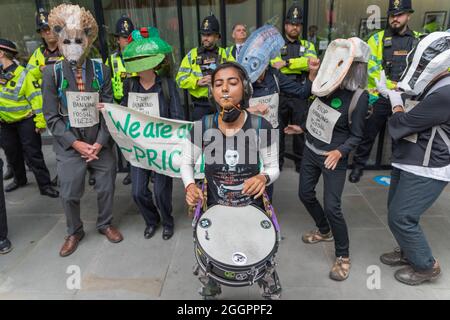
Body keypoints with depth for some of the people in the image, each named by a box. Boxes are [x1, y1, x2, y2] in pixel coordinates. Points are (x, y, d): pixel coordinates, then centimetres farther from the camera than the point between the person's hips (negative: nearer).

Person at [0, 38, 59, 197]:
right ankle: (20, 179, 37)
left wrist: (40, 120, -19)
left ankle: (45, 185, 3)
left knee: (33, 154, -5)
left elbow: (36, 98, -17)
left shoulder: (22, 74, -16)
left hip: (26, 120, -6)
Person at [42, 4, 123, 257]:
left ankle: (105, 224, 38)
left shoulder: (101, 70, -3)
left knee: (106, 188, 12)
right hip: (70, 146, 0)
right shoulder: (52, 73, -4)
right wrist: (77, 144, -12)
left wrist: (99, 143, -11)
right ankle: (74, 232, 34)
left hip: (101, 144, 1)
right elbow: (52, 117, -4)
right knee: (70, 194, 8)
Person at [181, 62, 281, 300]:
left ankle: (273, 293, 44)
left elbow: (273, 168, -4)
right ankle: (209, 295, 49)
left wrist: (263, 178, -26)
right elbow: (186, 162, 2)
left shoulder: (261, 127, -14)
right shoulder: (202, 127, -11)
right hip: (214, 210, 1)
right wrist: (190, 185, -18)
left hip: (252, 209, -1)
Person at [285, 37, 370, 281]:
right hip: (311, 151, 7)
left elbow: (356, 135, -13)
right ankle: (324, 231, 41)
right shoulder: (329, 84, -2)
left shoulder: (359, 96, -18)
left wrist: (340, 151, -27)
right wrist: (302, 129, 16)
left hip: (333, 158, -7)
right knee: (305, 194, 16)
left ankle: (343, 256, 13)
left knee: (331, 206, -9)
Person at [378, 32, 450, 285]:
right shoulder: (429, 86, 7)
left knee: (401, 218, -3)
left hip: (426, 171, -9)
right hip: (407, 163, 9)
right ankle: (408, 252, 39)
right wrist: (390, 93, 0)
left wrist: (395, 101, -4)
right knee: (395, 211, 17)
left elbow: (401, 124, -22)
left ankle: (427, 266, 19)